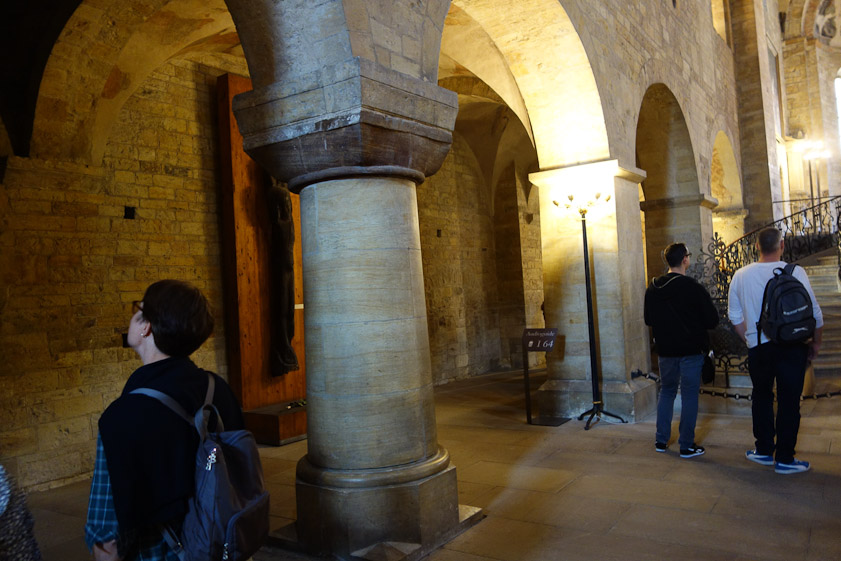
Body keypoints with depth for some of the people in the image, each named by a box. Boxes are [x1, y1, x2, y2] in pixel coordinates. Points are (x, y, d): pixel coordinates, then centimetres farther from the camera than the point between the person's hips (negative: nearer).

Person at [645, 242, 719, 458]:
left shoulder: (652, 289, 0)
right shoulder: (693, 288, -17)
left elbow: (648, 320, 8)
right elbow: (712, 320, -13)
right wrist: (693, 322, 6)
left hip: (665, 350, 5)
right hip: (691, 349, -5)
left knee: (666, 392, 17)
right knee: (689, 395, 4)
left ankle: (661, 440, 21)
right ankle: (687, 445, 9)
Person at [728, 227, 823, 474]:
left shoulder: (741, 275, -1)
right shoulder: (795, 272, -9)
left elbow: (735, 316, 7)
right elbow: (814, 312, -4)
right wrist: (816, 342, 10)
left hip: (758, 347, 2)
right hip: (792, 346, -2)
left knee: (761, 397, 17)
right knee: (789, 401, 6)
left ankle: (764, 450, 24)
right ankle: (784, 458, 13)